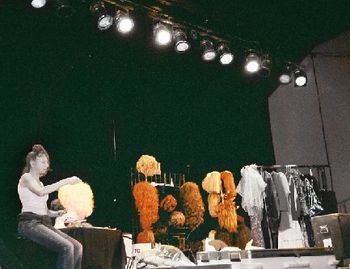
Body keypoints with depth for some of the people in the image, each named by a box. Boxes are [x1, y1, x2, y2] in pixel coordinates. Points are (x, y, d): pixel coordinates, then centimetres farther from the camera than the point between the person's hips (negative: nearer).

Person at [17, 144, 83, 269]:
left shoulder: (40, 183, 25)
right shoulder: (26, 177, 0)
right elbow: (41, 192, -21)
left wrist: (59, 213, 3)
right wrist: (65, 181, -21)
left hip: (44, 223, 8)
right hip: (30, 223, -8)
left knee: (77, 246, -10)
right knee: (66, 247, -27)